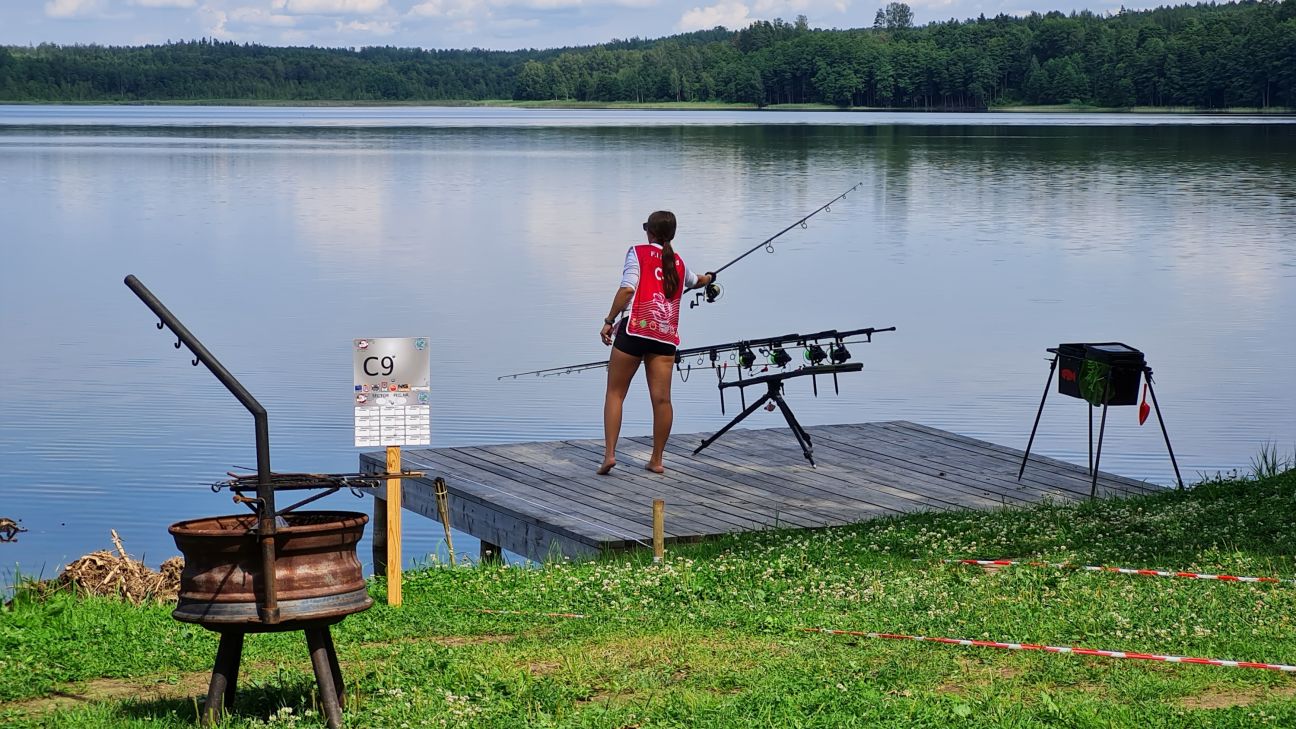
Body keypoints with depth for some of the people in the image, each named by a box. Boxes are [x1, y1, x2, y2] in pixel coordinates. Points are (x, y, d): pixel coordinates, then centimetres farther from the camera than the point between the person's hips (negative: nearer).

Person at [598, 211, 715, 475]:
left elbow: (627, 288, -10)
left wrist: (609, 321, -5)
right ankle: (657, 460, 8)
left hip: (635, 329, -4)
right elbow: (694, 281, 42)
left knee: (615, 393, 3)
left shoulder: (638, 252, 4)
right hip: (666, 335, 4)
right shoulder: (678, 262, 19)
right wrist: (708, 279, 65)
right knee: (662, 398, 2)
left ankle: (609, 453, -7)